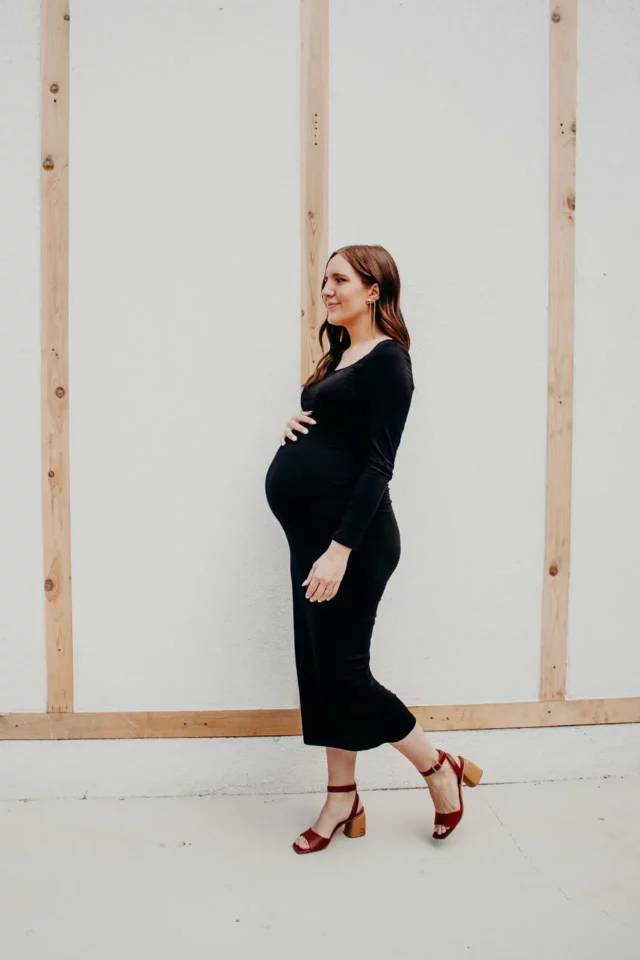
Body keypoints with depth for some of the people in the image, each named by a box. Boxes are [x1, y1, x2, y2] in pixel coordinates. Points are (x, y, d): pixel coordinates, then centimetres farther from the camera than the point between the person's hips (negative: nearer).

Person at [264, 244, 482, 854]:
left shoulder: (386, 359, -11)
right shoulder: (340, 356, 16)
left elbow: (378, 462, -18)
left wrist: (340, 549, -23)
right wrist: (297, 427, 2)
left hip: (350, 535, -9)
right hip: (312, 535, 9)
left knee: (342, 673, -1)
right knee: (320, 669, 12)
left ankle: (440, 770, 19)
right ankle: (342, 799, 26)